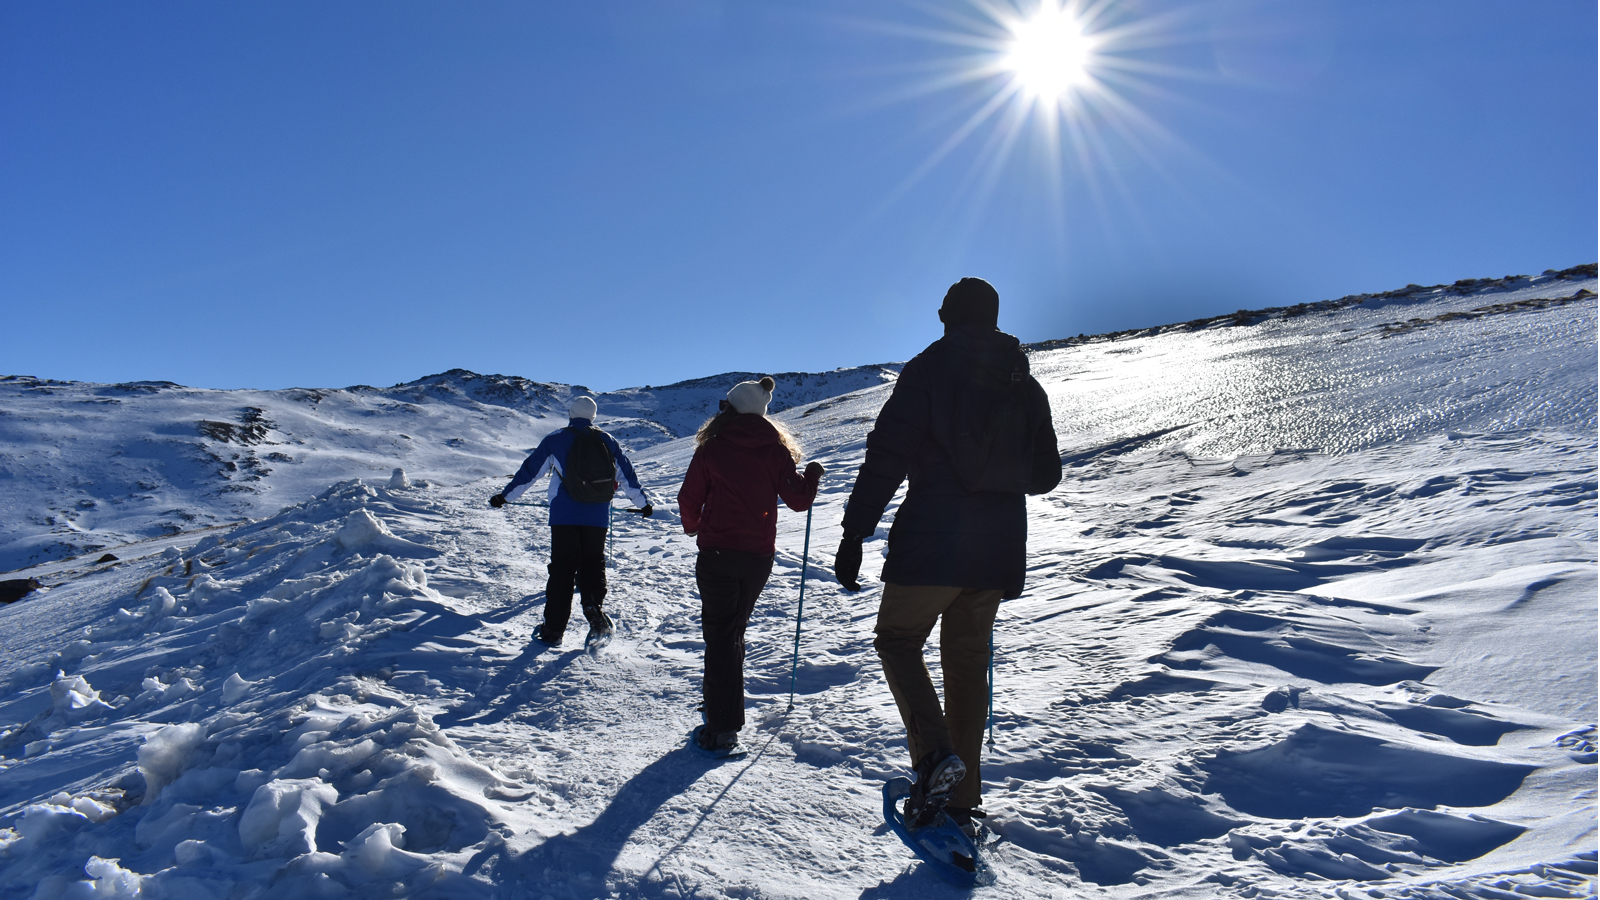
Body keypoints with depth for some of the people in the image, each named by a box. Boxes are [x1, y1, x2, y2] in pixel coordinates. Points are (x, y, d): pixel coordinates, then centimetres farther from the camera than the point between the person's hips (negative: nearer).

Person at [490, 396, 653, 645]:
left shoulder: (556, 439, 4)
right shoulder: (607, 441, 10)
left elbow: (530, 470, 6)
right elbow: (627, 475, 16)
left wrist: (504, 496, 16)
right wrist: (643, 503, 27)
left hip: (564, 516, -2)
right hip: (598, 518, 2)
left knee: (561, 570, 3)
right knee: (593, 565, 12)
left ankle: (553, 629, 4)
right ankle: (595, 609, -10)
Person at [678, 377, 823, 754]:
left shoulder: (713, 448, -6)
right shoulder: (775, 450, 0)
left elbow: (689, 498, -1)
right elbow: (798, 500, -2)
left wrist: (692, 525, 21)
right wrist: (812, 474, 18)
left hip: (718, 553, -3)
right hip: (759, 556, 4)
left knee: (719, 635, 1)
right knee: (735, 630, 20)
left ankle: (723, 728, -2)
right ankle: (719, 698, 34)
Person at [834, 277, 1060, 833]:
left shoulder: (928, 369, -4)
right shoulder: (1026, 385, 11)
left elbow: (887, 457, -12)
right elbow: (1045, 474, 15)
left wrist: (854, 534, -11)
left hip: (931, 541, -5)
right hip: (998, 547, 5)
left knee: (897, 639, 13)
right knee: (967, 662, 14)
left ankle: (935, 753, -7)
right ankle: (961, 799, 19)